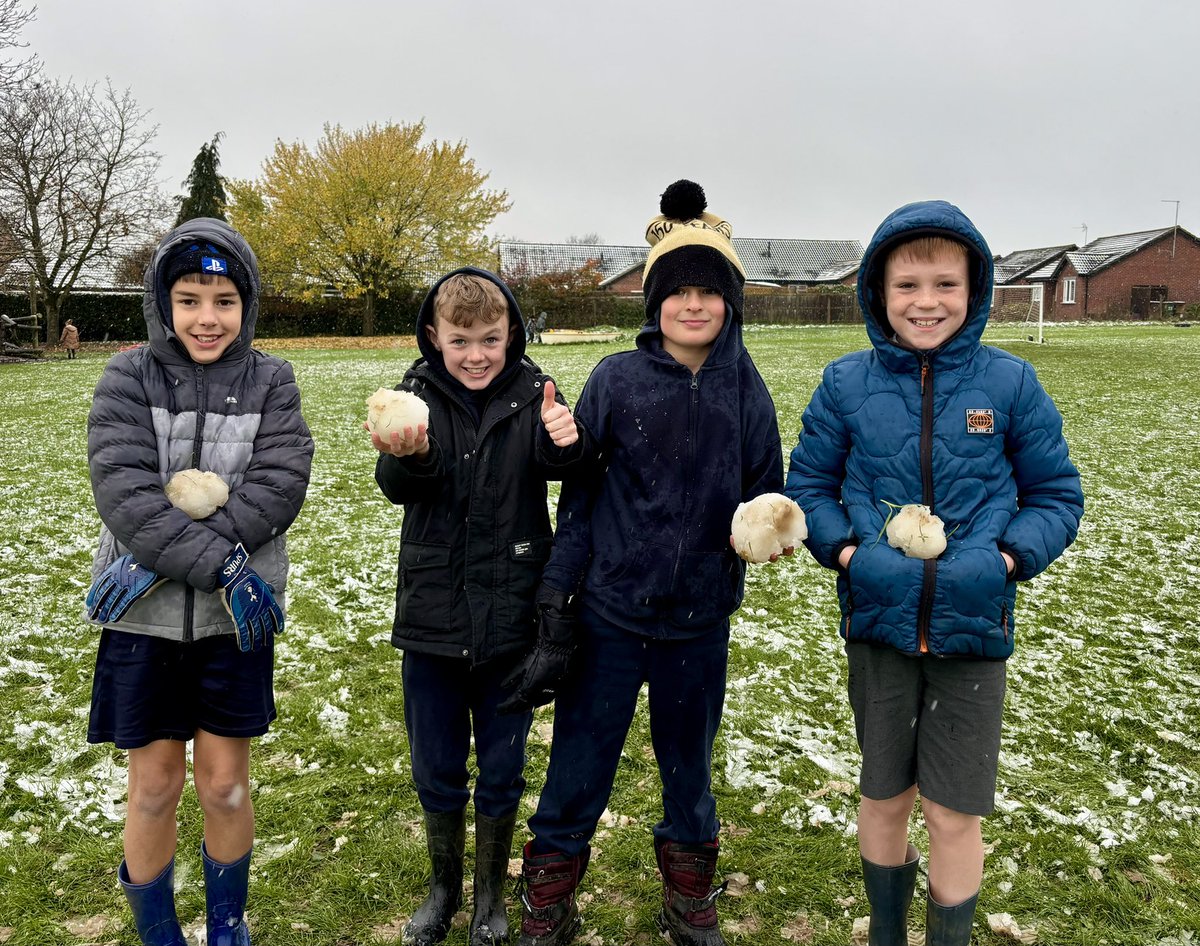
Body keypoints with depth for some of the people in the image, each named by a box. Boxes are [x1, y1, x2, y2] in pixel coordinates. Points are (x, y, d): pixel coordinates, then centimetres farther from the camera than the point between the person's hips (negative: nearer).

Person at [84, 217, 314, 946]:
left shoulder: (271, 381, 0)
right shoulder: (129, 378, -2)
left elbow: (279, 488, -13)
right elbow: (124, 492, -14)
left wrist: (164, 555, -20)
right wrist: (218, 564, -24)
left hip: (236, 618, 1)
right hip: (145, 619, 0)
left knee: (226, 786, 11)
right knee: (155, 788, 10)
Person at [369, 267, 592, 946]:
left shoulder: (532, 392, -7)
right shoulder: (419, 394, -4)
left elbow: (557, 460, -24)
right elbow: (396, 487, -17)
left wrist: (566, 440, -47)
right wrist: (411, 454, -39)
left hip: (512, 619, -1)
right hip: (432, 616, 1)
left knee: (501, 771, 14)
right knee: (437, 771, 17)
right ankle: (445, 886, 41)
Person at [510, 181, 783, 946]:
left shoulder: (745, 388, -2)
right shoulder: (616, 379, -7)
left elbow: (766, 491, 7)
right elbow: (579, 494, -5)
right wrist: (554, 597, -7)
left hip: (701, 618, 2)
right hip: (610, 610, -1)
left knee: (688, 767, 19)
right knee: (579, 767, 9)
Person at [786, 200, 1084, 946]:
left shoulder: (1010, 383, -6)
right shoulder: (846, 383, -4)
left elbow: (1057, 496, 1)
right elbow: (807, 486, 3)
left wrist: (1006, 558, -16)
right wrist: (848, 552, -13)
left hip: (973, 628, -1)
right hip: (879, 623, 1)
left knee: (955, 813, 7)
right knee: (885, 797, 17)